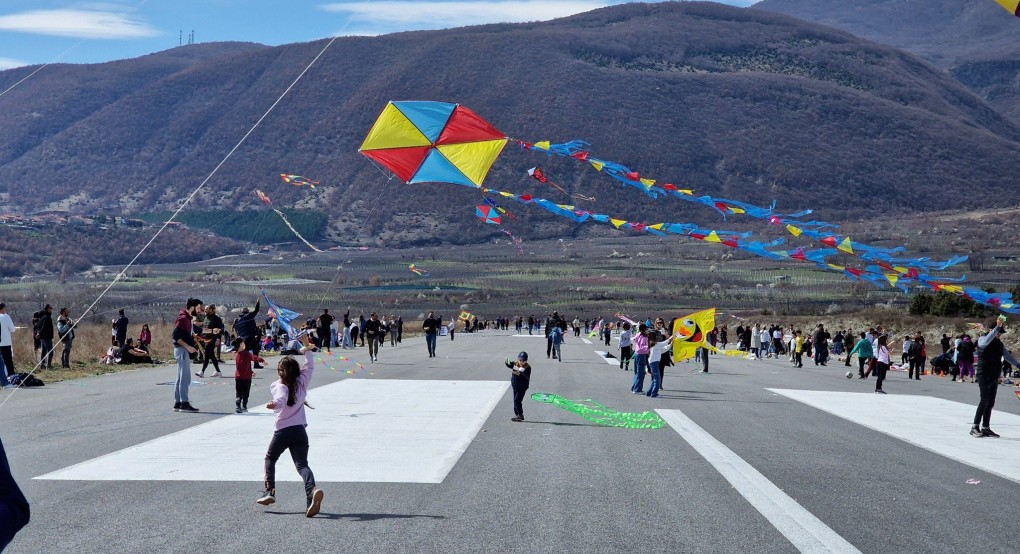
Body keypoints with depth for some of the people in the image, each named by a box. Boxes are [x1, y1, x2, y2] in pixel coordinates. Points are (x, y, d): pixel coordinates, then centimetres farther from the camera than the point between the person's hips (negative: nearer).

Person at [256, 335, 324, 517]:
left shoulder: (277, 387, -5)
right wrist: (307, 347, 32)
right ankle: (312, 490, -32)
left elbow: (281, 400, -28)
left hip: (282, 431, -3)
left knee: (270, 458, 23)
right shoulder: (302, 383, 8)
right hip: (300, 431, 3)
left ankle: (270, 491, 16)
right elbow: (309, 366, 24)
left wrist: (274, 404, -48)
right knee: (302, 464, -6)